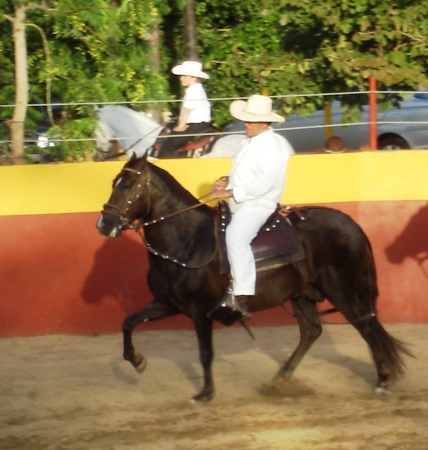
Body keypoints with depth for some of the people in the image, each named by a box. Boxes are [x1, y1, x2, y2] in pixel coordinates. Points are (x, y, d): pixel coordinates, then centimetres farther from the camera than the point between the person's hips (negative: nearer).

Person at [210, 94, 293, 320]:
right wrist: (227, 181, 5)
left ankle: (242, 297, -37)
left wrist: (230, 192, -23)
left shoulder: (272, 147, -16)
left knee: (236, 236, -32)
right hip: (238, 204, 11)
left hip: (258, 205, -11)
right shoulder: (249, 142, 13)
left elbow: (262, 184, -24)